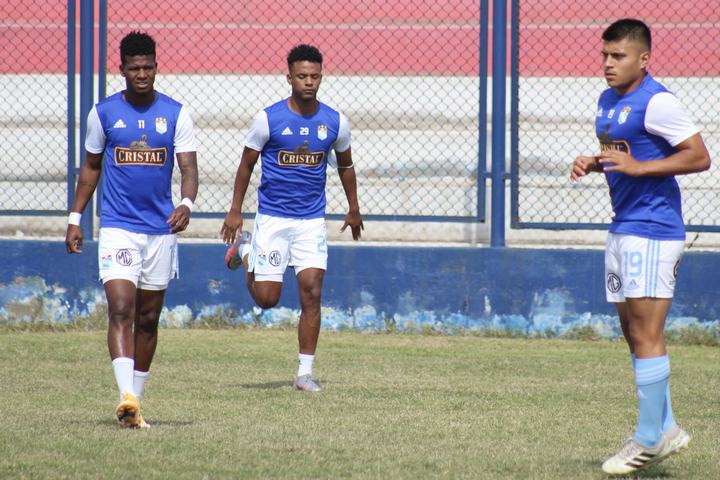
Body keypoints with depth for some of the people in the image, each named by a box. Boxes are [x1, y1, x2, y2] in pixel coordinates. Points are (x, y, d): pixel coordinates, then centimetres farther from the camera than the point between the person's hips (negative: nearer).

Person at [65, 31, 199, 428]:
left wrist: (186, 204, -25)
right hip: (117, 227, -2)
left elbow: (188, 168, -5)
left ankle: (135, 400, 19)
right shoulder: (103, 113, 2)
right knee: (120, 310, -17)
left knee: (148, 318, 9)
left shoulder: (175, 114, 1)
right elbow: (90, 167, 13)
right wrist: (75, 219, 10)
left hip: (161, 228, 2)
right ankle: (127, 397, -28)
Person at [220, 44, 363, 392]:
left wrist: (353, 209, 22)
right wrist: (235, 210, 2)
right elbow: (247, 164, 3)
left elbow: (345, 165, 16)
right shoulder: (268, 118, -8)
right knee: (267, 299, 0)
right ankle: (246, 251, 32)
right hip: (272, 218, -2)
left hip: (312, 220, 2)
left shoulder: (335, 122, -1)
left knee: (311, 294, -9)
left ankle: (305, 373, -2)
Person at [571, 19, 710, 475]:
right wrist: (595, 162, 6)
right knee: (634, 332, 11)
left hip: (652, 231, -10)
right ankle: (666, 429, 17)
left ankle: (651, 438, -3)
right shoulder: (609, 101, 14)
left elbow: (699, 157, -17)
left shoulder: (656, 103, -15)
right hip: (623, 228, 10)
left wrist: (637, 167, -22)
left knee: (646, 334, -8)